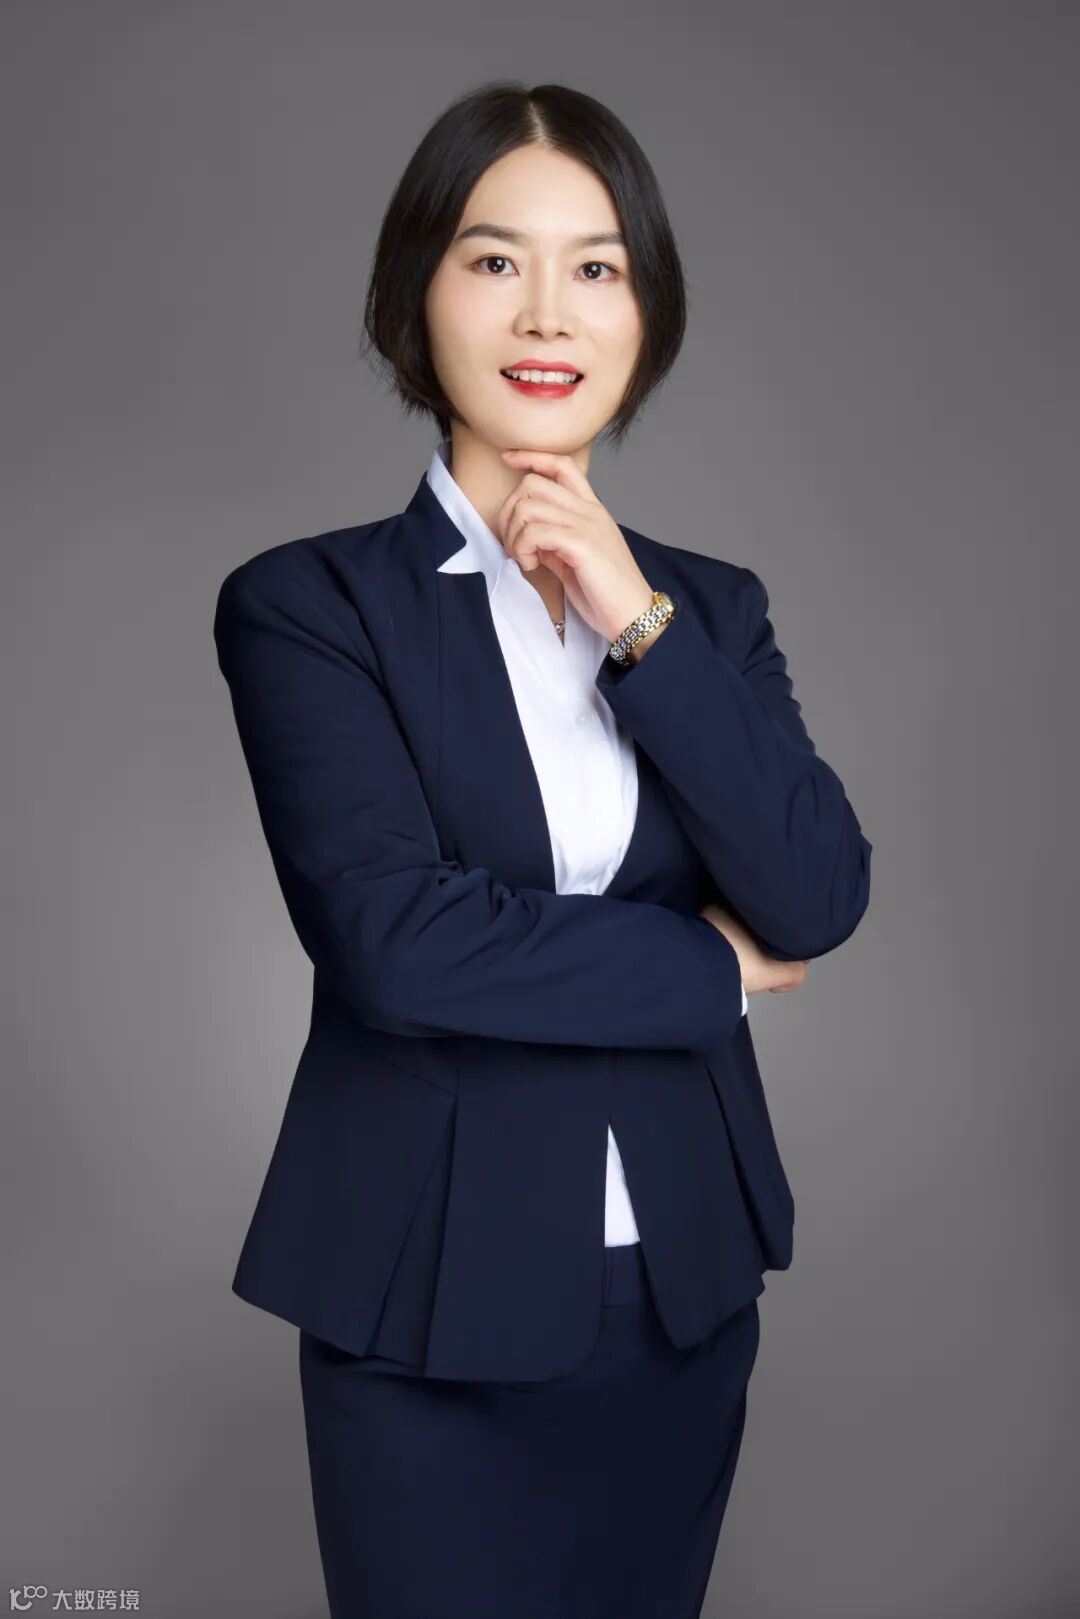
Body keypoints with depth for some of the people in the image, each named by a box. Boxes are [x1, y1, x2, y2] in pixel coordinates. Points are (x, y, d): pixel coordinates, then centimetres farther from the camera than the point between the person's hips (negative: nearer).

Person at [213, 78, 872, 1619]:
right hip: (433, 1305, -4)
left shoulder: (711, 606, 6)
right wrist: (712, 966, -9)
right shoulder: (305, 606, -7)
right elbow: (393, 938, -18)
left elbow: (819, 902, -7)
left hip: (685, 1292, 4)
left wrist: (639, 624, -13)